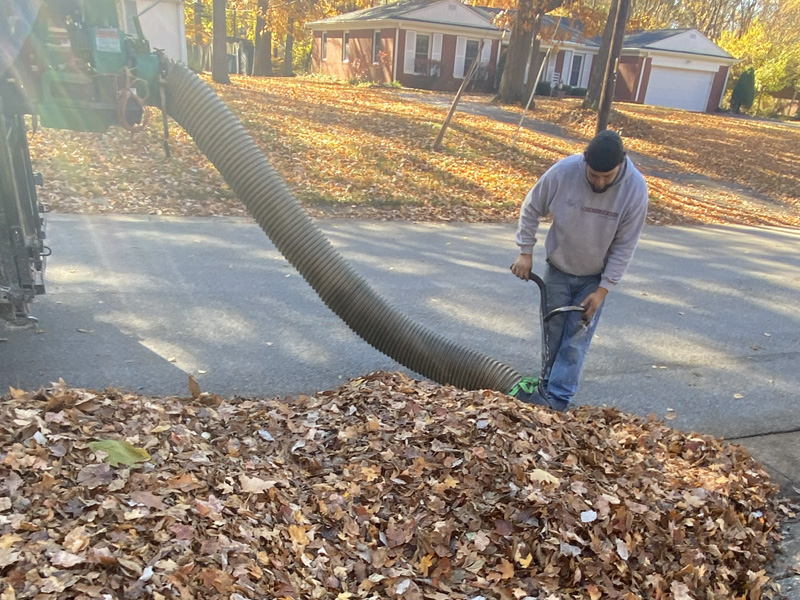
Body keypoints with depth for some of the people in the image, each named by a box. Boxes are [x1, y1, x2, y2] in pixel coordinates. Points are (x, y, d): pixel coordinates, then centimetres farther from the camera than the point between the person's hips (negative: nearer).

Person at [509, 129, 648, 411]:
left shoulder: (635, 189, -22)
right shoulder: (563, 171, -22)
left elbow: (624, 246, -15)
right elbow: (531, 209, -6)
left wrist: (603, 289, -16)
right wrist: (526, 252, -8)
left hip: (595, 277, -1)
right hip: (557, 269, 2)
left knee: (576, 339, -2)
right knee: (553, 331, 11)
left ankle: (556, 398, 4)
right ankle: (548, 385, 27)